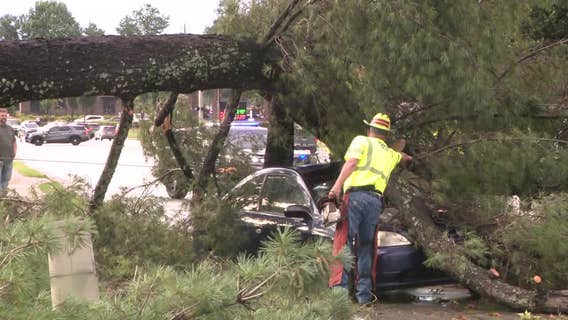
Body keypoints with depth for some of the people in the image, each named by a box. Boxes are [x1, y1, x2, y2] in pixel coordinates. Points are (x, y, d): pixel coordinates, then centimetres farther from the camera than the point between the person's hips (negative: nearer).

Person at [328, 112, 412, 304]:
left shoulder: (361, 141, 12)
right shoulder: (391, 154, 29)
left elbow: (352, 162, -6)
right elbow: (402, 157, 53)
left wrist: (337, 185, -15)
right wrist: (405, 156, 76)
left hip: (356, 196, -5)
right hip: (376, 201, 5)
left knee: (344, 241, -8)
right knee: (366, 247, 10)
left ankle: (340, 287, -19)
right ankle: (364, 294, 7)